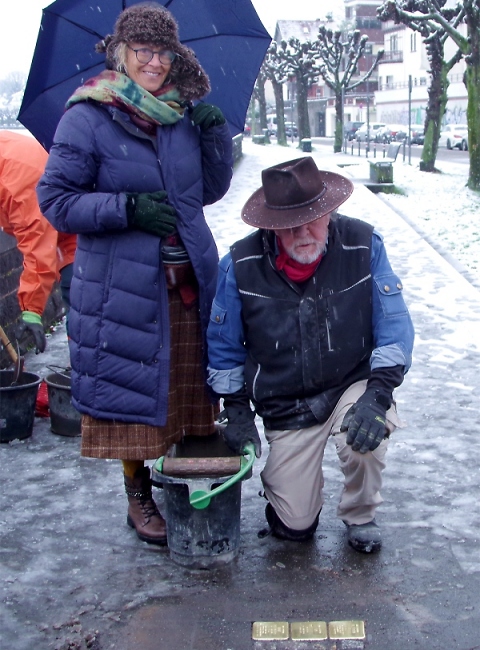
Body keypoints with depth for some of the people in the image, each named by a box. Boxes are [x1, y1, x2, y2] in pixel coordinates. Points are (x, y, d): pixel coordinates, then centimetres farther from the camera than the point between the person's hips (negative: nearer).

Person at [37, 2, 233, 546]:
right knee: (132, 388, 5)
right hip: (123, 285, -5)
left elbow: (210, 191, 15)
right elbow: (55, 200, -9)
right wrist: (127, 208, -19)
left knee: (189, 387, 13)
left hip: (188, 281, 5)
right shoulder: (87, 118, -7)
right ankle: (139, 498, 25)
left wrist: (215, 134, -1)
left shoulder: (182, 113, 9)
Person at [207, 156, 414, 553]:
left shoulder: (364, 245, -14)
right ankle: (289, 475, 36)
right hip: (285, 408, 1)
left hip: (352, 385, 0)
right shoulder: (242, 265, -13)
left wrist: (377, 394, -26)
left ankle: (359, 515, 1)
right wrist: (237, 410, -2)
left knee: (366, 436, -35)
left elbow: (394, 327, -12)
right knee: (294, 525, -3)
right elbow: (224, 345, 2)